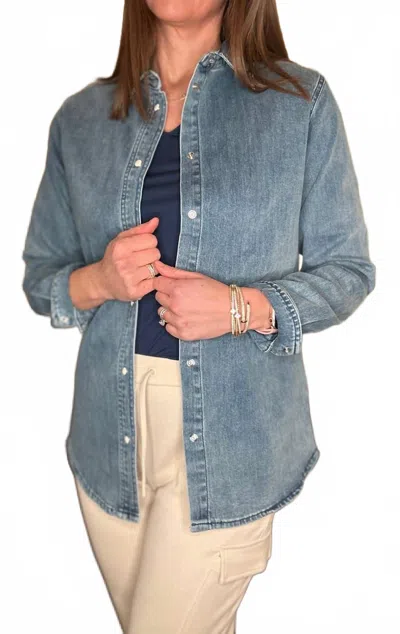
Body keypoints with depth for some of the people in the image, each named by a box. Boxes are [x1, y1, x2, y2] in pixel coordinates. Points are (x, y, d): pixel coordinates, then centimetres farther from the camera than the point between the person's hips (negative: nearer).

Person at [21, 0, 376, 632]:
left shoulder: (302, 100, -1)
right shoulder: (80, 118, 6)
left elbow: (348, 270, 1)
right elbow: (40, 278, 10)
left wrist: (241, 308, -16)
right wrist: (97, 282, -12)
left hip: (229, 436, -3)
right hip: (111, 433, 4)